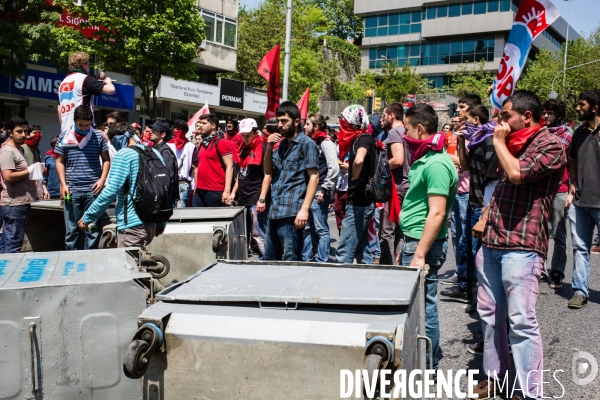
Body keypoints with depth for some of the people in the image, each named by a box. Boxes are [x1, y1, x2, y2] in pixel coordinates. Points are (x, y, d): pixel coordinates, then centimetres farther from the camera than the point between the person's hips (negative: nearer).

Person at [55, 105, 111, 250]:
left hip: (93, 189, -1)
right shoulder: (64, 136, 4)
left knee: (93, 229, 4)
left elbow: (106, 160, 7)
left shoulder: (98, 136, 2)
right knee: (71, 230, 6)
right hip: (72, 190, 1)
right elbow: (60, 161, 9)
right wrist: (63, 184, 0)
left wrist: (102, 180, -6)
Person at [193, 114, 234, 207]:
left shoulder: (221, 143, -7)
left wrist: (227, 190, -20)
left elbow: (229, 167, -13)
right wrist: (196, 186, 19)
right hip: (199, 191, 8)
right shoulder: (203, 144, 17)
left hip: (215, 192, -8)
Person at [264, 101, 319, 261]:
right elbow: (268, 172, 20)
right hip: (275, 211, 8)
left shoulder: (306, 143, -4)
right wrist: (269, 148, 3)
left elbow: (314, 177, -10)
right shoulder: (281, 144, 17)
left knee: (290, 262, -3)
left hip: (291, 212, -8)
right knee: (269, 259, 14)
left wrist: (305, 209, -19)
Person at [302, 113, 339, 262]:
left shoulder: (326, 143, -9)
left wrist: (324, 190, -18)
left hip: (319, 194, -9)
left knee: (321, 229, -2)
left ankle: (321, 261, 4)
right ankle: (306, 259, 23)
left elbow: (334, 169, -18)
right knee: (307, 228, 14)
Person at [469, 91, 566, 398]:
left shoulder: (550, 145, -7)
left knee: (521, 320, -9)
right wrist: (484, 218, 14)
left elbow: (517, 174, -23)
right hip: (491, 243, 9)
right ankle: (495, 375, 26)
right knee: (489, 313, 13)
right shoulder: (513, 144, 18)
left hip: (521, 246, -8)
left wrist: (499, 142, -7)